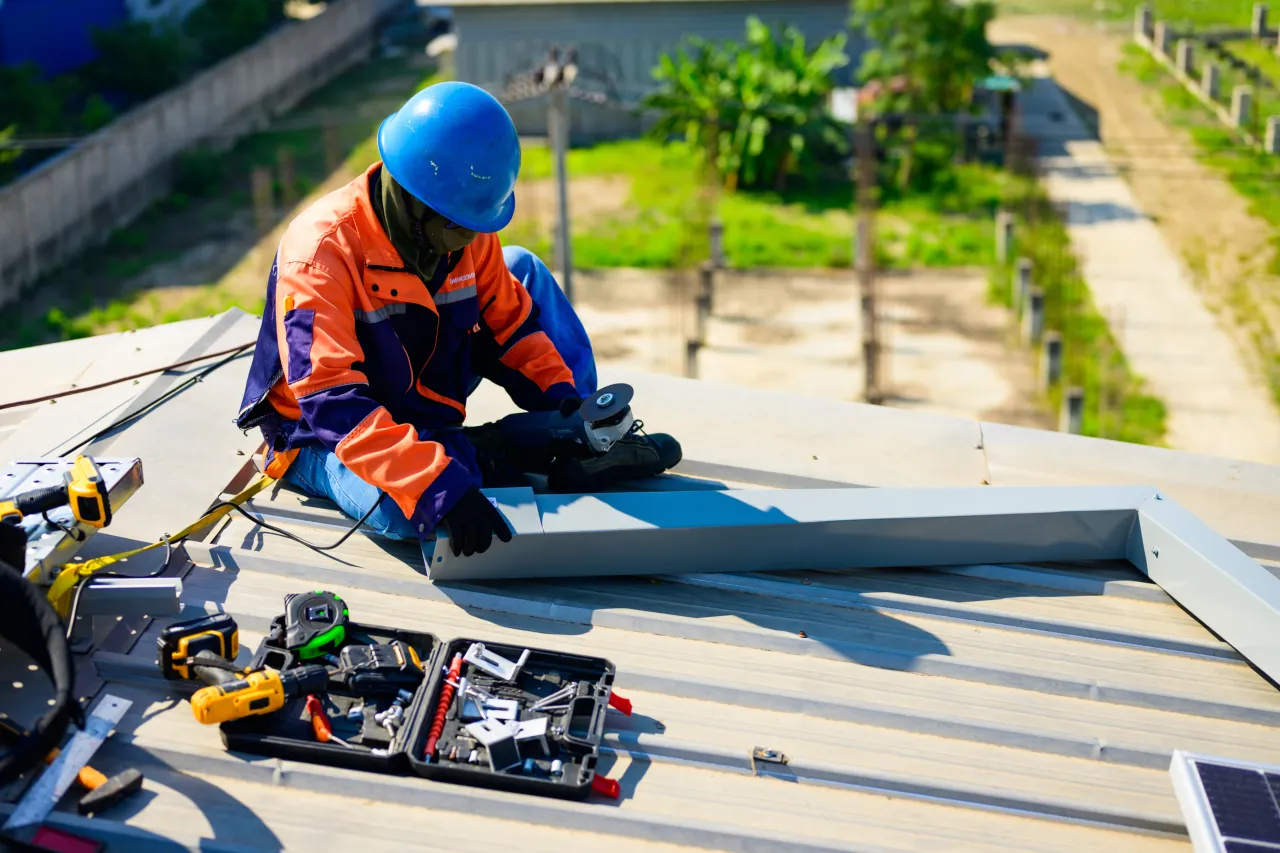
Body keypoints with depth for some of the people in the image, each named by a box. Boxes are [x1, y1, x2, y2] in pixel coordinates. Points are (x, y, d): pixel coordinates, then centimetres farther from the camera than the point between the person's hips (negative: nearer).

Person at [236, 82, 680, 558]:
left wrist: (559, 392, -13)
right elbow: (332, 402, -40)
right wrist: (438, 486, -49)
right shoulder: (322, 251, -31)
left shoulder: (467, 231, -10)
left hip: (422, 410, 7)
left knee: (522, 268, 2)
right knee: (401, 510, -41)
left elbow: (508, 318, 5)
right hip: (320, 435, -6)